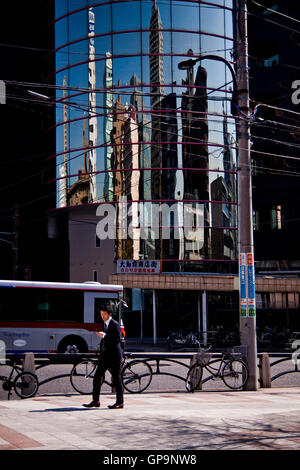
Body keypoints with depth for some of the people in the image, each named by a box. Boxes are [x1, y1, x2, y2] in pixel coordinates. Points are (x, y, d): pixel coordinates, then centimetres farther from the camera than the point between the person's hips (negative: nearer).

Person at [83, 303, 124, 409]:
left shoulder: (115, 325, -11)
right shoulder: (104, 324, 14)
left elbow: (117, 340, -19)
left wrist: (104, 335, -24)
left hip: (114, 355, -8)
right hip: (105, 355, 8)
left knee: (116, 378, -2)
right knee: (97, 377, 5)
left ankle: (120, 402, 7)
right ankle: (95, 401, 11)